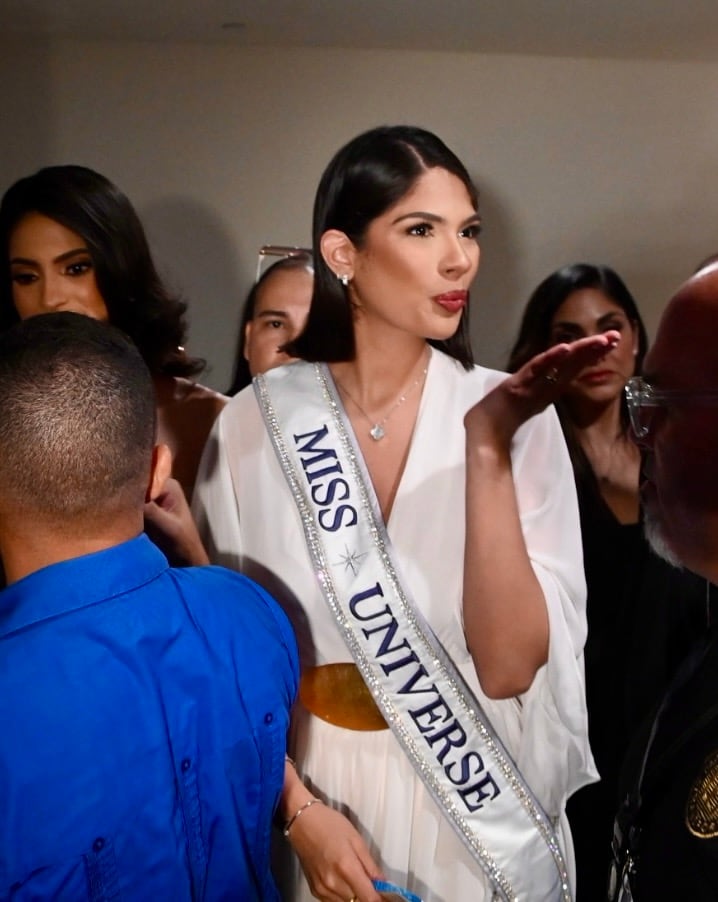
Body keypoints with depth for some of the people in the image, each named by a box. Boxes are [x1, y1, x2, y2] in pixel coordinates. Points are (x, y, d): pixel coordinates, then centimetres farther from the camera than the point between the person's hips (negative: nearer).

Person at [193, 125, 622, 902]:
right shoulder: (257, 421, -10)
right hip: (314, 799, 0)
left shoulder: (509, 413, -11)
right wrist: (298, 808, -12)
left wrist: (488, 447, -26)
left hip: (480, 816, 0)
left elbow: (509, 667, -19)